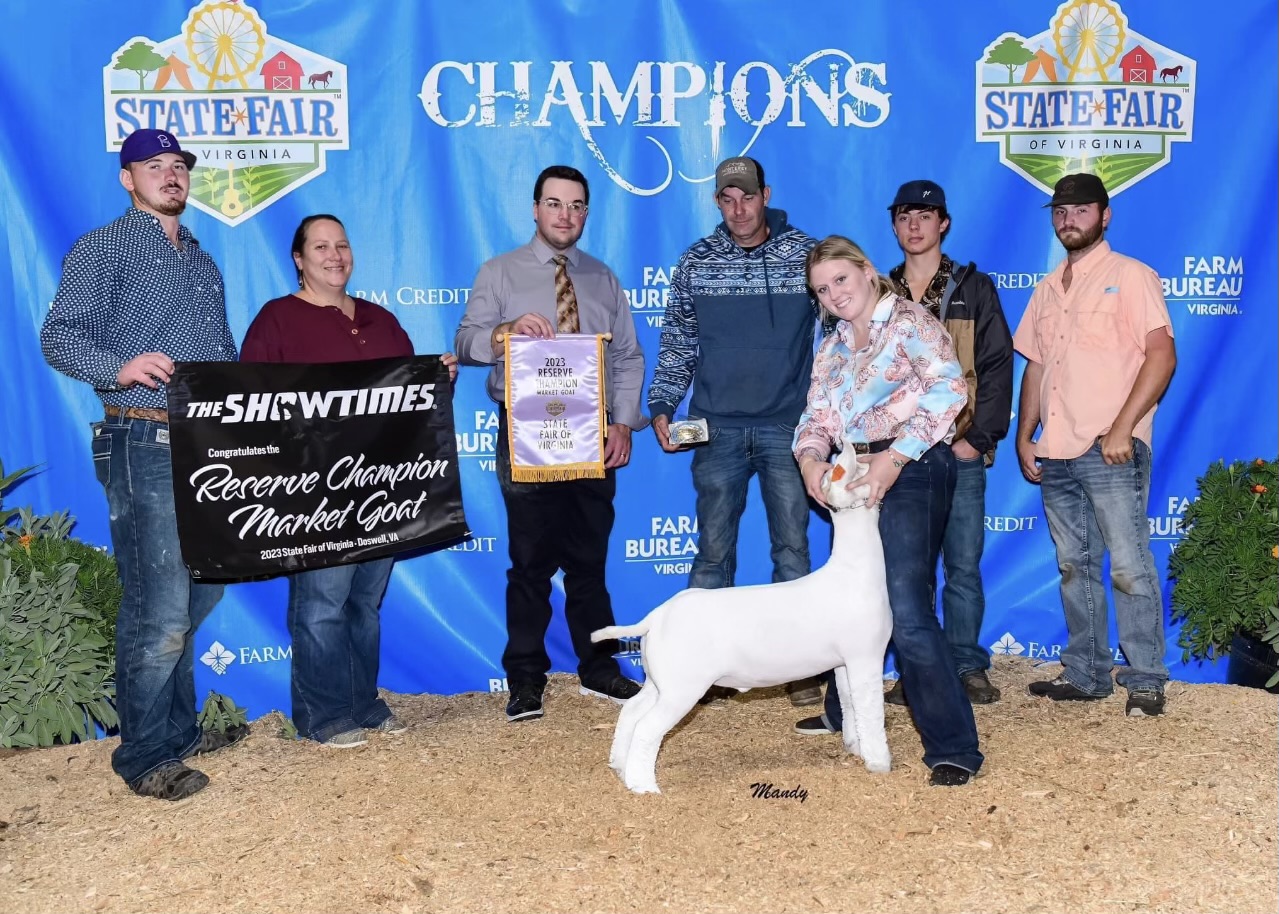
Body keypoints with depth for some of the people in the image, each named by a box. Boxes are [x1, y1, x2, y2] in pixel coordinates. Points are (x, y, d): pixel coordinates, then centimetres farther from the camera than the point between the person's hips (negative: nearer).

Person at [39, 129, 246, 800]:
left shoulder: (203, 263, 22)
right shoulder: (102, 250, 2)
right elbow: (59, 336, -9)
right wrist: (121, 368, -27)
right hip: (144, 447, -7)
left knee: (199, 596, 14)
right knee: (159, 611, -6)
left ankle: (178, 730, 30)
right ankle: (146, 757, 9)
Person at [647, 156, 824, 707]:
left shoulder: (806, 255, 1)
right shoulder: (695, 263, 5)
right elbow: (676, 343, 9)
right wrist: (662, 406, 0)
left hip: (789, 426, -1)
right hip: (718, 429, 1)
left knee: (792, 547, 5)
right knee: (713, 551, 6)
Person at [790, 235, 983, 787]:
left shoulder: (909, 322, -5)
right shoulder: (832, 348, 18)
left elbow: (949, 389, -20)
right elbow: (816, 418, 12)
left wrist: (894, 457, -26)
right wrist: (810, 459, -10)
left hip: (909, 473, -8)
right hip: (855, 481, 8)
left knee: (906, 612, -16)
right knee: (852, 600, 18)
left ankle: (953, 747, -7)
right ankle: (844, 713, 39)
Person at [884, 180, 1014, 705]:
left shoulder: (972, 289, 6)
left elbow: (997, 367, 0)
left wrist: (979, 437, -9)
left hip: (959, 451, -2)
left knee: (964, 565, 2)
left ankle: (968, 667, 13)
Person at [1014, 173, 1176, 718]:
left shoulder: (1130, 276, 0)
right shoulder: (1047, 289, 18)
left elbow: (1162, 356, -9)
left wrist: (1122, 428, -17)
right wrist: (1024, 437, 10)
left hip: (1111, 452, -6)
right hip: (1055, 454, 6)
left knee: (1129, 567, -4)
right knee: (1074, 567, 11)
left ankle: (1145, 681, 6)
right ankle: (1085, 675, 20)